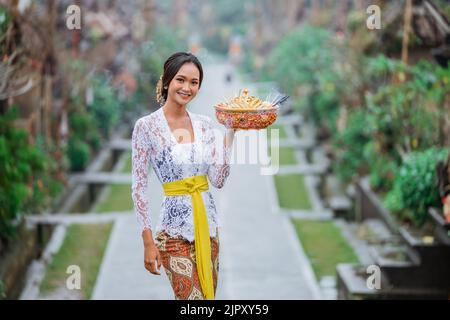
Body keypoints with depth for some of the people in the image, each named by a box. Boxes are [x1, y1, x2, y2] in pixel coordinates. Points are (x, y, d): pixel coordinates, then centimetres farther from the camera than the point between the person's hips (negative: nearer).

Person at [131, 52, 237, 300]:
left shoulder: (204, 124, 7)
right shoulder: (146, 126, -7)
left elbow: (218, 180, 1)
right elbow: (138, 187, -7)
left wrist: (230, 133, -3)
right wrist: (148, 242, -11)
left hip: (208, 224, 6)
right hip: (175, 228, -6)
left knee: (208, 294, 10)